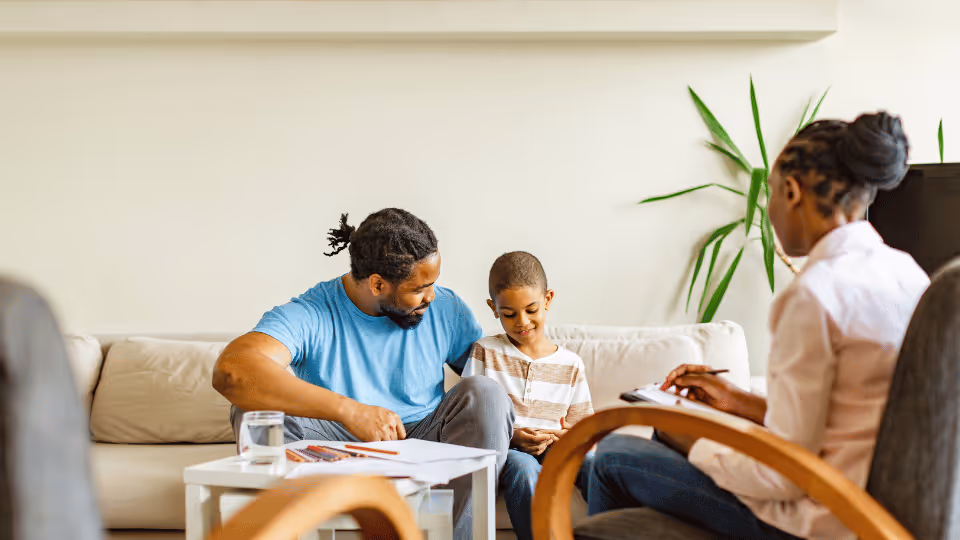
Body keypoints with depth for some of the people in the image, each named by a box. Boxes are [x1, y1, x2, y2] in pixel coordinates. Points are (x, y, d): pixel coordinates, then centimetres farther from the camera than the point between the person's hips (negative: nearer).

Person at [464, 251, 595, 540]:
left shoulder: (571, 364, 15)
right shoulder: (485, 351, 9)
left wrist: (567, 436, -10)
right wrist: (510, 436, -14)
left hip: (552, 453, 2)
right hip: (500, 451, -2)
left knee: (593, 464, -31)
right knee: (522, 466, -38)